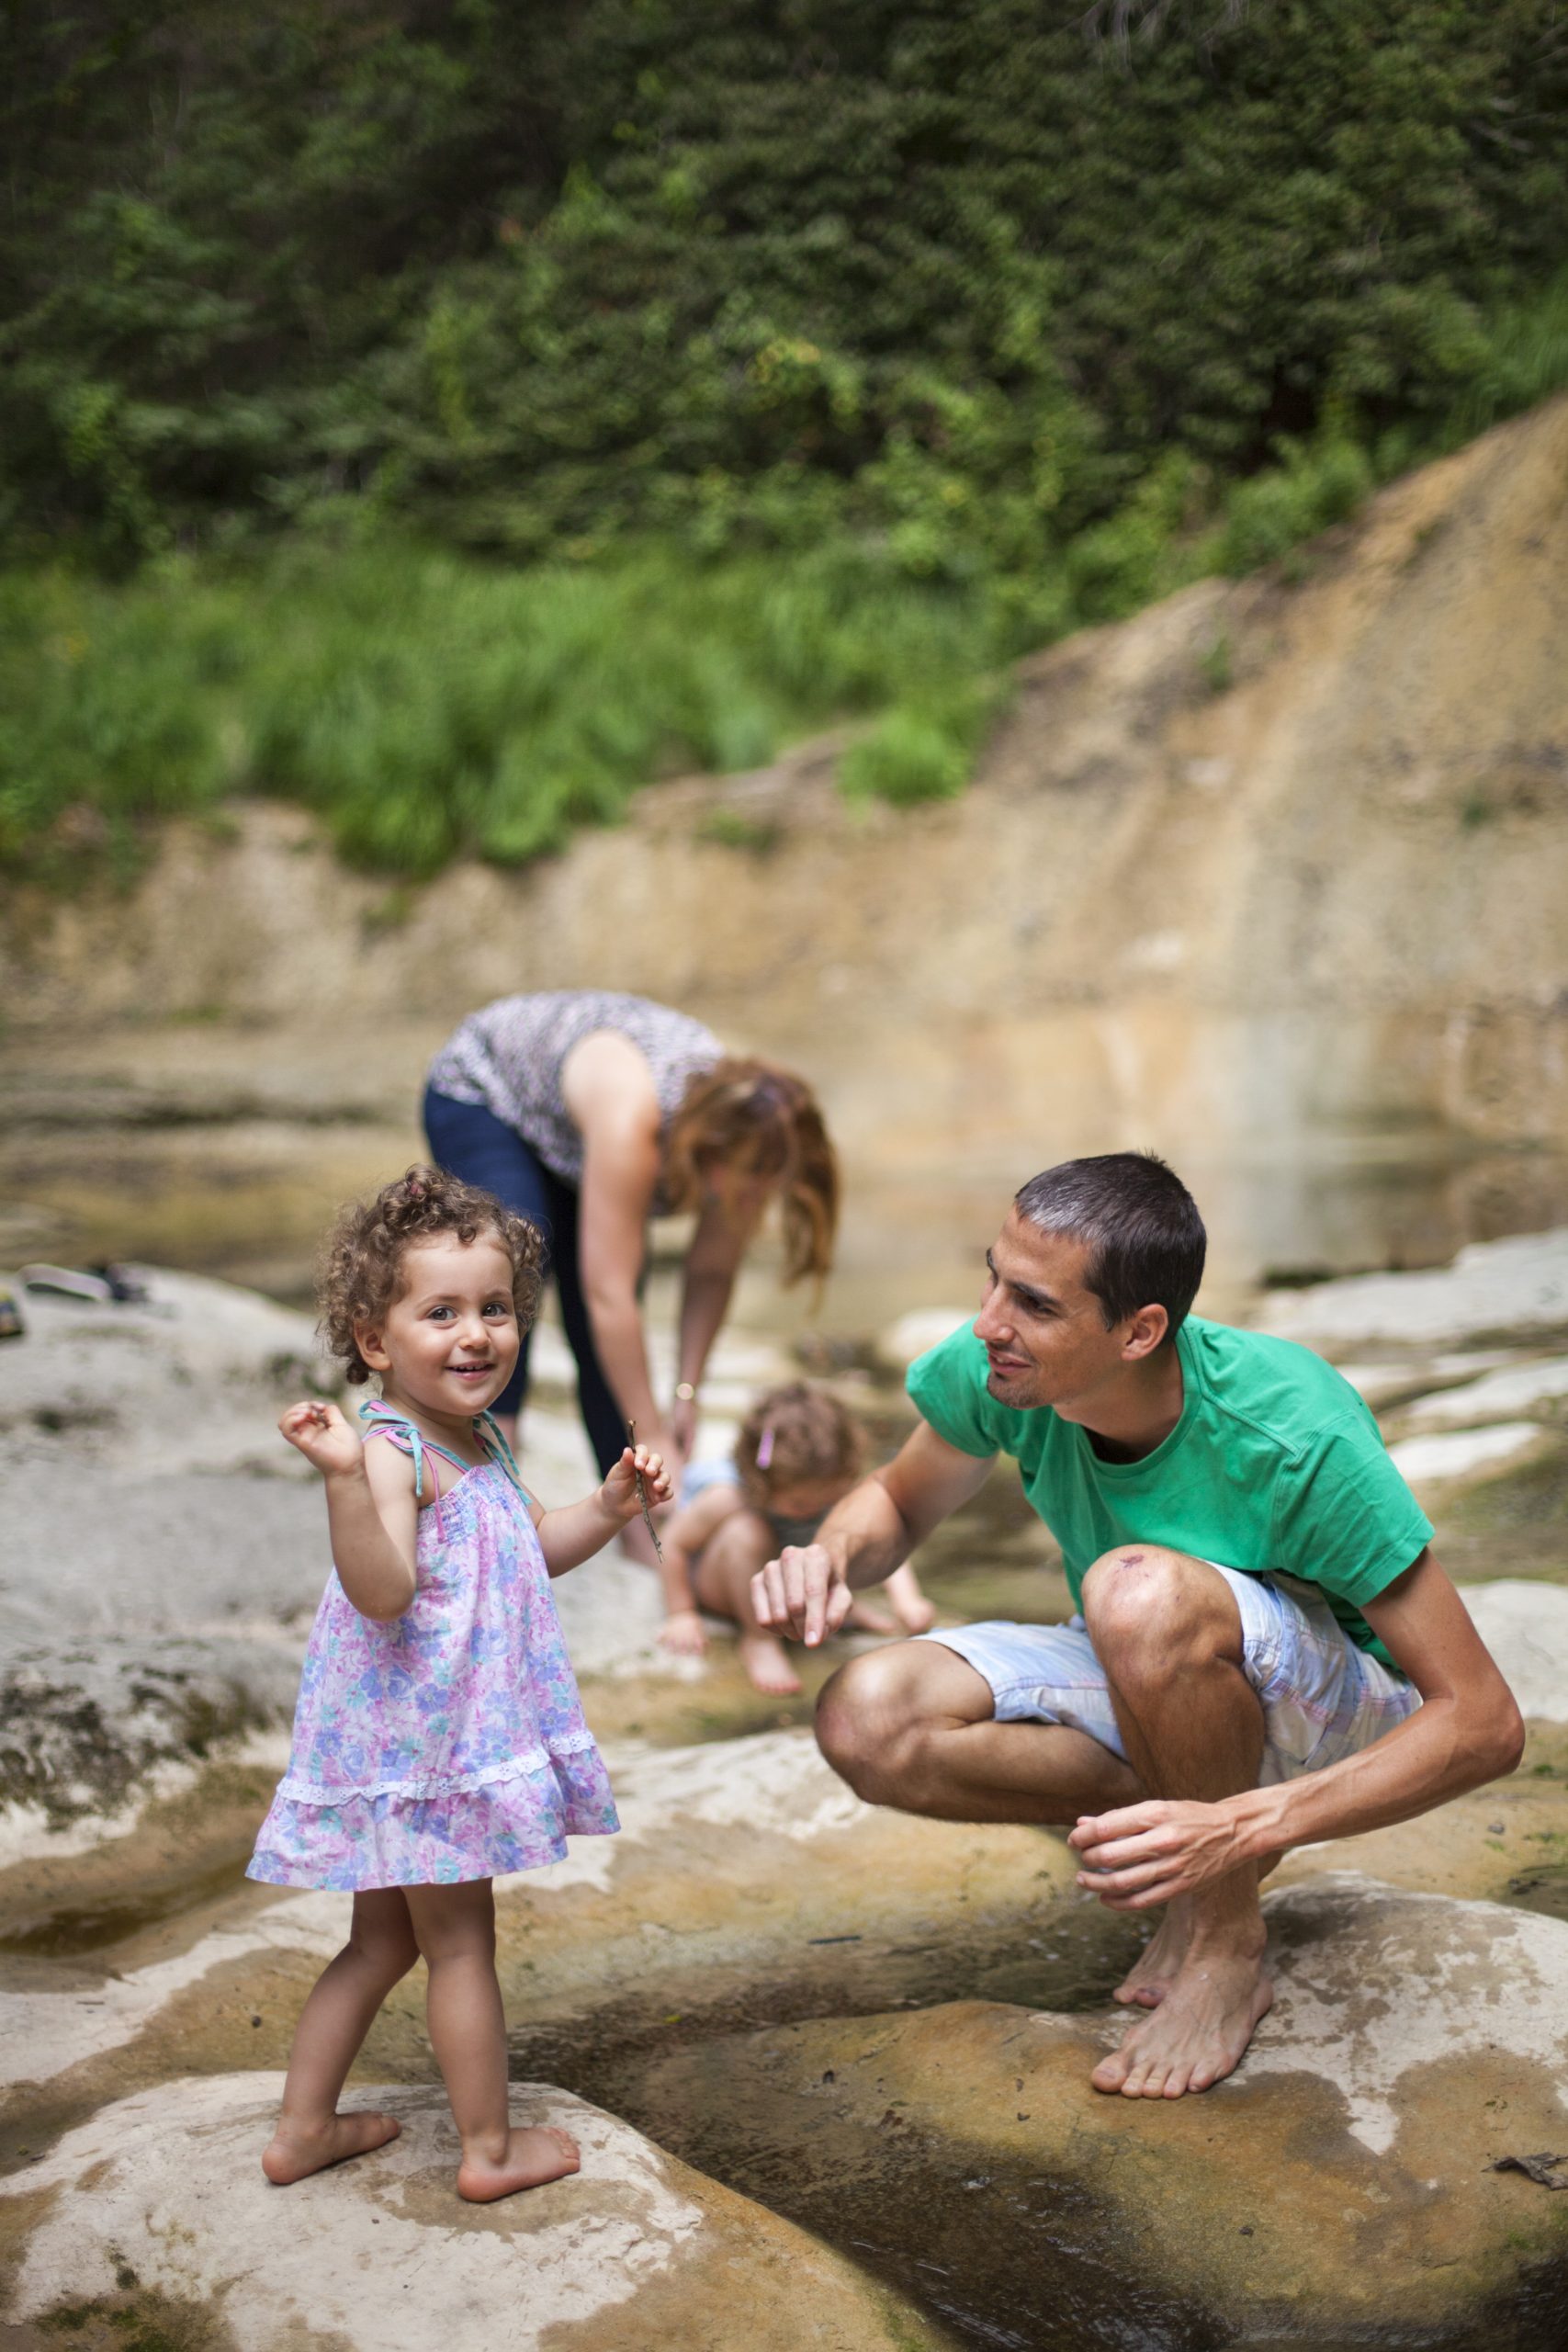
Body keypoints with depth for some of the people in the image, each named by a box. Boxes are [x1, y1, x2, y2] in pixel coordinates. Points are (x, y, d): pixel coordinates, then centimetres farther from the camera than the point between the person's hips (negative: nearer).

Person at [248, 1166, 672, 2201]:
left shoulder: (484, 1439, 8)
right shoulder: (392, 1451, -22)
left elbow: (535, 1551, 22)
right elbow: (381, 1593, -33)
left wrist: (611, 1504, 7)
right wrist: (346, 1478, -46)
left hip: (438, 1737, 10)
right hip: (419, 1736, -10)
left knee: (384, 1937, 20)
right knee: (462, 1940, 6)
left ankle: (304, 2129, 31)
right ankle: (491, 2147, 22)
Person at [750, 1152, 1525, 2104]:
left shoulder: (1296, 1438, -33)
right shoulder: (992, 1373, -20)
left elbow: (1487, 1723, -30)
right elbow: (899, 1503, 4)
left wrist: (1243, 1827, -42)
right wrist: (831, 1554, -22)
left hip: (1340, 1712, -5)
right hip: (1154, 1683, 5)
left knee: (1139, 1589, -38)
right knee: (868, 1720, -21)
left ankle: (1229, 1950, -16)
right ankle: (1200, 1832, -5)